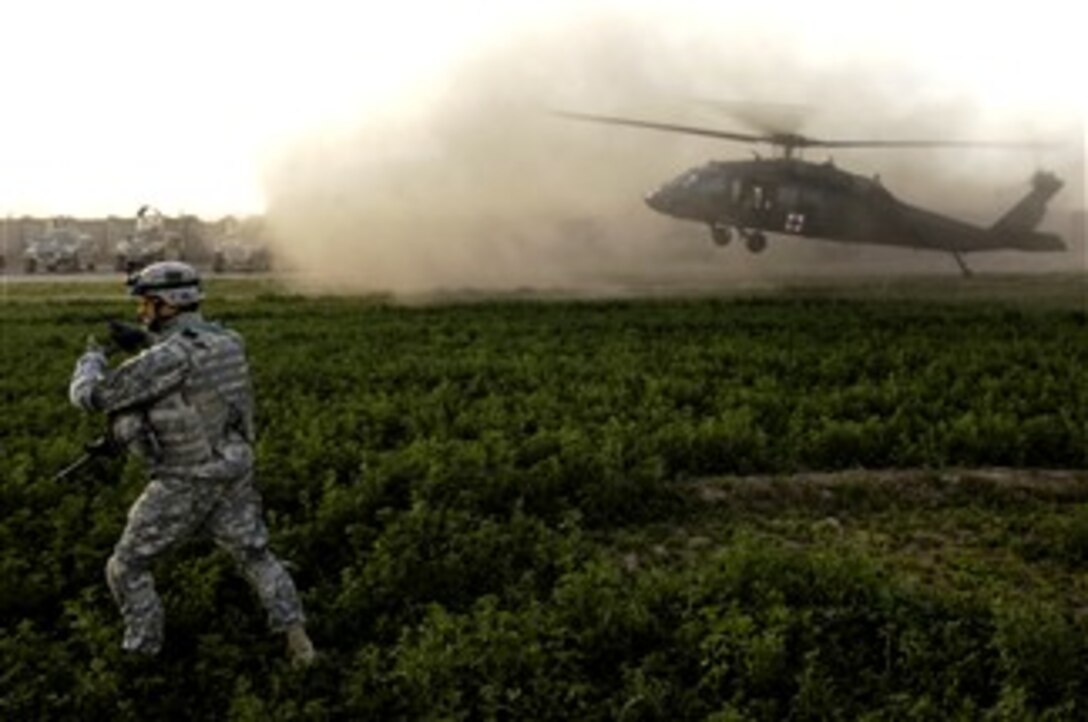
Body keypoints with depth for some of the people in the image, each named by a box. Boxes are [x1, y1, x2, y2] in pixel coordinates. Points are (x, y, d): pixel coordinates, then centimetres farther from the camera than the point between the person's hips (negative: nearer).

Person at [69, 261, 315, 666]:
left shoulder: (168, 358, -23)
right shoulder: (228, 342, 2)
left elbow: (89, 396, -17)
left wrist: (92, 359, 4)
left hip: (184, 484, -7)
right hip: (233, 473, 7)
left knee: (127, 568, 11)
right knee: (255, 557, 20)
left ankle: (141, 659, 19)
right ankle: (296, 638, 12)